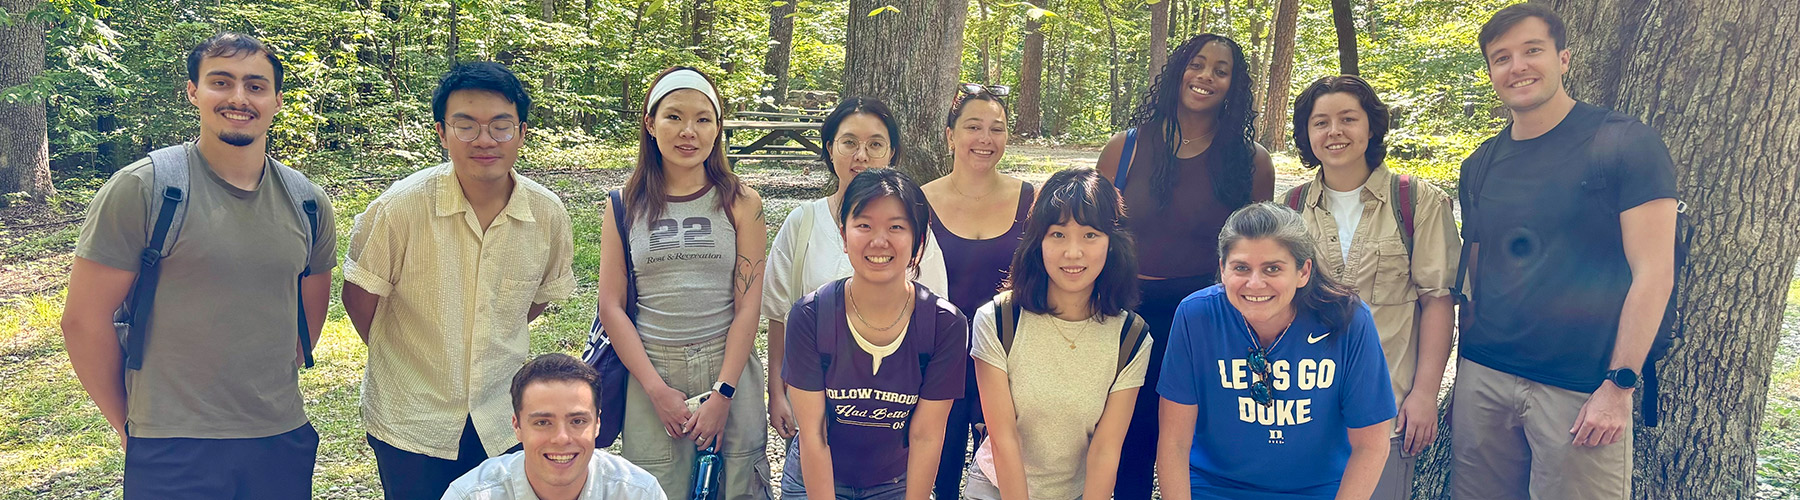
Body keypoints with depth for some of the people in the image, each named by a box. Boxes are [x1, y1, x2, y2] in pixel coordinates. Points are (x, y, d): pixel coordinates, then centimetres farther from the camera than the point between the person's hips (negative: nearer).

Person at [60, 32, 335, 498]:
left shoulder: (308, 203, 5)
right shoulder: (141, 188, -8)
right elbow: (84, 318, -5)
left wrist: (269, 397, 14)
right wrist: (127, 424, 1)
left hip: (283, 442, 4)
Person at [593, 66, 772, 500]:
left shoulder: (741, 203, 1)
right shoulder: (625, 206, 4)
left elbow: (748, 306, -3)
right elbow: (611, 306, 0)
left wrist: (722, 395, -10)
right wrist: (658, 391, -8)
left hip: (729, 368, 0)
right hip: (649, 368, 1)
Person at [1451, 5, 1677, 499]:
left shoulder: (1625, 143, -5)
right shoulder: (1480, 166, 10)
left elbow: (1653, 275, -9)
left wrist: (1618, 385, -13)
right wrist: (1467, 372, 10)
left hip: (1582, 390, -4)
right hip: (1483, 378, 4)